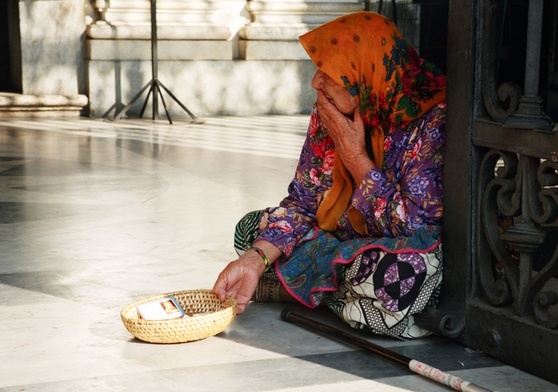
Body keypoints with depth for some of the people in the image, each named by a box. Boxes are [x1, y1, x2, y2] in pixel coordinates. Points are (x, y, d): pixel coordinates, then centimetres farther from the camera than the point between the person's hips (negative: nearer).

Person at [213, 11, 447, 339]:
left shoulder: (435, 120, -27)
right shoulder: (330, 113, -7)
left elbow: (416, 225, -29)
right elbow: (302, 203, -3)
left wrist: (354, 156, -25)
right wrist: (256, 258, -19)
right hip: (352, 244, 6)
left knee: (399, 269, -40)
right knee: (252, 228, 4)